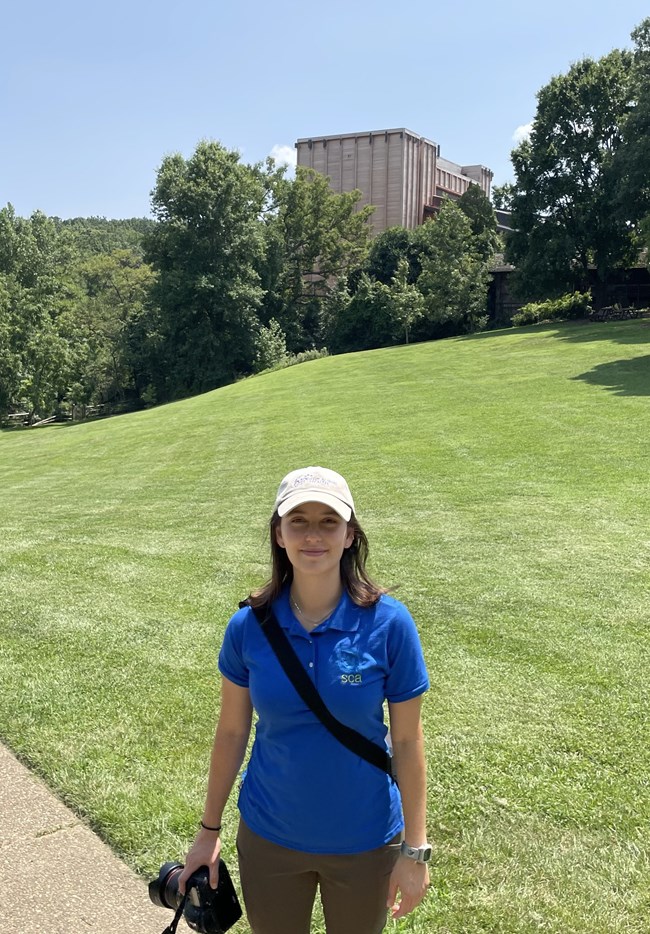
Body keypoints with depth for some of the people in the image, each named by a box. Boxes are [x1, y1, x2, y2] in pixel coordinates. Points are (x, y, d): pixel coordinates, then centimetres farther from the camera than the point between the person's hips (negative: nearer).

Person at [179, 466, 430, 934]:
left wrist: (415, 849, -6)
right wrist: (209, 830, 5)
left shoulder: (388, 623, -18)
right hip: (268, 837, 1)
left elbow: (407, 741, -10)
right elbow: (231, 732, -2)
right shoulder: (248, 626, -13)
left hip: (364, 840, -1)